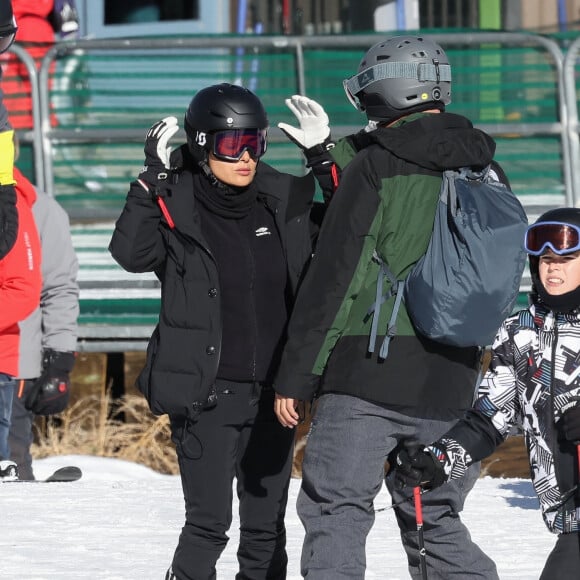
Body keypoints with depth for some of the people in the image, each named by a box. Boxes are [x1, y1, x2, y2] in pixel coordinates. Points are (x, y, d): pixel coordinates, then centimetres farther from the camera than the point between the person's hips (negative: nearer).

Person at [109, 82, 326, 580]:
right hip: (207, 391, -4)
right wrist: (153, 178, -28)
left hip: (271, 390, 4)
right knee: (209, 521, -8)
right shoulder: (177, 209, -7)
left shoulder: (281, 204, 4)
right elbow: (131, 253, -21)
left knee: (267, 524, 9)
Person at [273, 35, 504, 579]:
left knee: (335, 513, -2)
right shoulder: (486, 173, 9)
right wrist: (333, 155, 24)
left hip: (366, 376, -6)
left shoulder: (375, 167, -9)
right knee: (436, 524, 16)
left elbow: (333, 278, -10)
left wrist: (295, 375, -5)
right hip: (449, 388, 6)